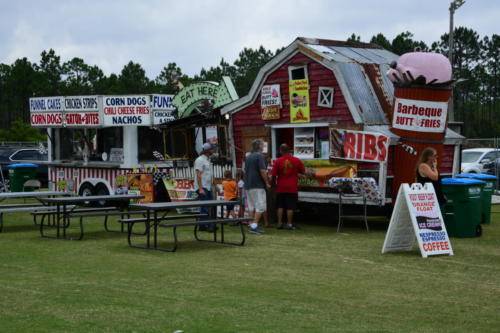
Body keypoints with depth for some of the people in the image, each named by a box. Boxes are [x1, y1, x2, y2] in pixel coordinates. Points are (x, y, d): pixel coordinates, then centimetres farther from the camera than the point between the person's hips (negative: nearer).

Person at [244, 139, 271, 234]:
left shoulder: (248, 157, 15)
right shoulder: (260, 156, -10)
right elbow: (262, 171, -17)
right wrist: (267, 183, -9)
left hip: (248, 185, 8)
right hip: (258, 185, -8)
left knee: (251, 207, 11)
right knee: (260, 206, -6)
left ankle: (252, 226, 11)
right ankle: (254, 225, -13)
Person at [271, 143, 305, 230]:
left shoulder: (278, 161, -6)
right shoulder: (297, 160, -4)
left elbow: (273, 175, -4)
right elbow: (303, 172, 8)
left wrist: (274, 183, 13)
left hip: (281, 188, 1)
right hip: (292, 188, 0)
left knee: (280, 206, 10)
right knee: (290, 207, 1)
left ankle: (279, 223, 10)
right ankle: (289, 224, 2)